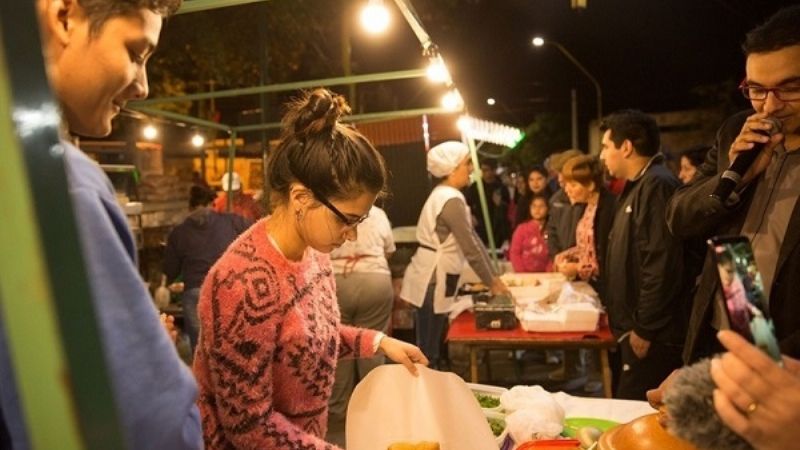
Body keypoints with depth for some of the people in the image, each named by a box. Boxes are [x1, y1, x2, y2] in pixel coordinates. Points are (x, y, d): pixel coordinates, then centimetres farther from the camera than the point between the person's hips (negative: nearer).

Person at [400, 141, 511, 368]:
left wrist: (493, 276, 11)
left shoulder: (445, 195, 13)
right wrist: (491, 283, -6)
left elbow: (472, 239, 12)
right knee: (428, 353, -1)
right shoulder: (451, 200, -19)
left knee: (433, 349, 17)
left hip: (434, 278, 10)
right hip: (432, 281, -10)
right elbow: (470, 247, -17)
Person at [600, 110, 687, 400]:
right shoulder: (638, 186, 16)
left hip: (652, 336, -10)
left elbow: (662, 266, -24)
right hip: (636, 327, 10)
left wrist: (644, 329, -20)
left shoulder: (657, 185, -17)